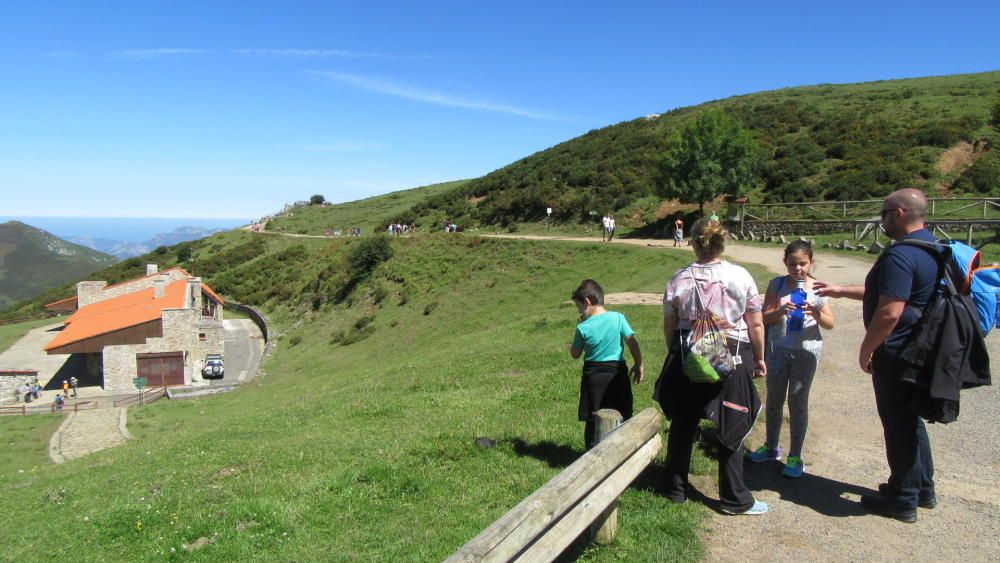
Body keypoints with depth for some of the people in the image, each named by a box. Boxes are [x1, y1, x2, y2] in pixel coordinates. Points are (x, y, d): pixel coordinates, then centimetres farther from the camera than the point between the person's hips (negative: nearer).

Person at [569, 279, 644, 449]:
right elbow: (632, 342, -9)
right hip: (617, 372, 1)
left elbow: (575, 354, 1)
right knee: (623, 418, 13)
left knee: (593, 421, 9)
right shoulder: (618, 318, -7)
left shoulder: (583, 328, -10)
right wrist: (639, 365, 2)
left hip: (593, 376, -1)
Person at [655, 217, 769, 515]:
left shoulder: (679, 279, -7)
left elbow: (669, 326, 1)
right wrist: (759, 358, 10)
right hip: (731, 359, -1)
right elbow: (756, 325, -4)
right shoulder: (741, 277, -9)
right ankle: (734, 499, 20)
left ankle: (675, 489, 28)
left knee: (682, 424, 16)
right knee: (731, 428, 10)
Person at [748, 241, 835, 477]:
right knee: (773, 399, 14)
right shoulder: (777, 285, -2)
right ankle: (771, 447, 32)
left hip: (806, 352, -2)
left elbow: (830, 324, -1)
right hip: (778, 349, 2)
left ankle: (795, 456, 17)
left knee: (798, 402, 5)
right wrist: (780, 310, -23)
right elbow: (765, 318, -3)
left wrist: (816, 313, -22)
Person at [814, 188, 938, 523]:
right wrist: (841, 291, 22)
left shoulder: (900, 255, -23)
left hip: (896, 354, -10)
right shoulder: (930, 248, 11)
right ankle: (923, 489, 35)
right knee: (910, 420, 22)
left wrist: (866, 350, -15)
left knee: (898, 424, 3)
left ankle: (903, 500, 17)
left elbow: (889, 312, -28)